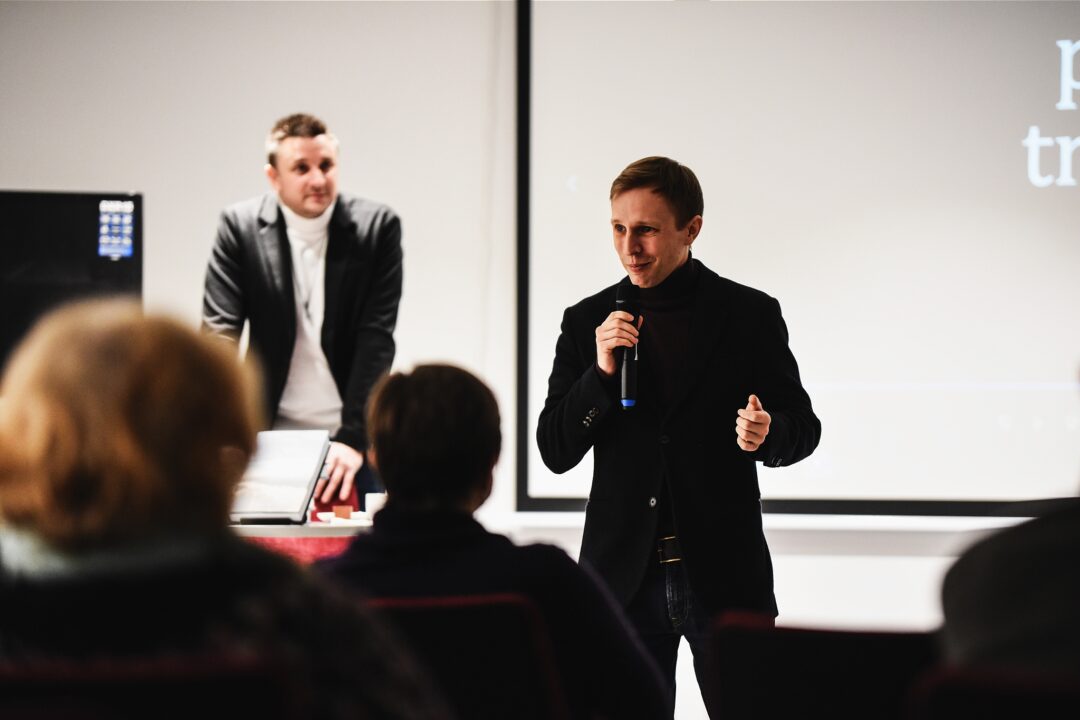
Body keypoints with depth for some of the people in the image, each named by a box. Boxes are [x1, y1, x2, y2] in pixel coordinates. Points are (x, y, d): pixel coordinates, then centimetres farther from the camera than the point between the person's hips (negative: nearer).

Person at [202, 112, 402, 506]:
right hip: (272, 436, 0)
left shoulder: (377, 227, -4)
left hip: (354, 440, 0)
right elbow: (219, 331, -7)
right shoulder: (241, 226, -3)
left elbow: (377, 339, -9)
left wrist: (354, 438, -20)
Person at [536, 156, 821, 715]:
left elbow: (802, 427, 7)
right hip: (624, 575, 2)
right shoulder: (588, 322, 7)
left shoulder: (750, 316, 2)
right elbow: (555, 451, 3)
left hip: (724, 573, -1)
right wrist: (601, 372, -12)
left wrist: (767, 434, -17)